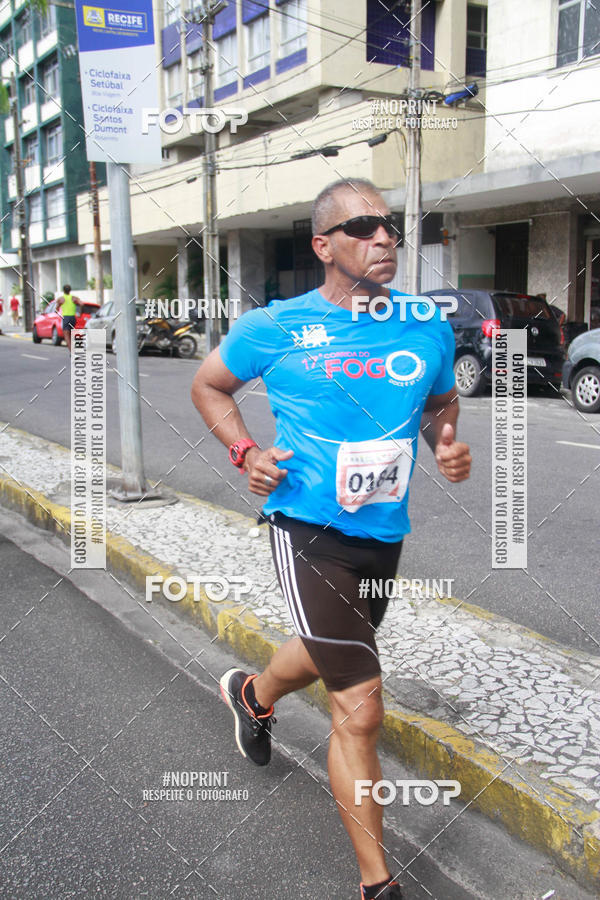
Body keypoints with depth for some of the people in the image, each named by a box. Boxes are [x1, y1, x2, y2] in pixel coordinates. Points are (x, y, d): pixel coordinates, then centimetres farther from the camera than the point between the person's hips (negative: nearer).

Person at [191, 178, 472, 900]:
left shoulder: (428, 329, 2)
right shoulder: (274, 328, -8)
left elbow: (440, 401, 20)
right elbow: (208, 386, 8)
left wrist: (448, 443, -2)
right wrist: (245, 452, -8)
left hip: (385, 533, 6)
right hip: (308, 530, -5)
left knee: (330, 654, 29)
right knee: (360, 705, -9)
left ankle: (252, 694, 64)